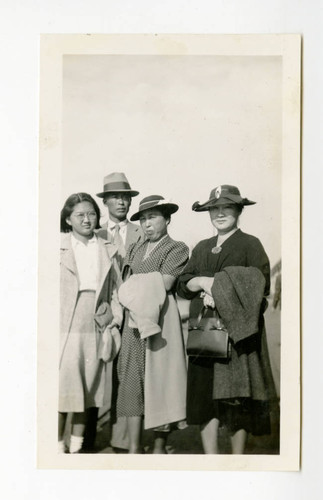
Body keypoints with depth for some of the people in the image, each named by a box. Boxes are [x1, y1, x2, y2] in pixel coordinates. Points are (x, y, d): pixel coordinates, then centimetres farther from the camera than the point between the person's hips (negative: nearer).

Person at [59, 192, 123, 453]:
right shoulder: (59, 247, 2)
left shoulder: (108, 250, 10)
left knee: (87, 390, 9)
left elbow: (116, 290, 11)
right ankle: (59, 445, 12)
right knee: (63, 388, -2)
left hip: (96, 329, 3)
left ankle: (77, 446, 21)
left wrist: (114, 320, 0)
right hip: (65, 329, -3)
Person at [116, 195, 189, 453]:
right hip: (134, 319, 5)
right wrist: (150, 285, -9)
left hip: (161, 320, -5)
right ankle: (134, 447, 5)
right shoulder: (135, 249, 19)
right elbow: (126, 288, 9)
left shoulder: (177, 249, 3)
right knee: (132, 379, 0)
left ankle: (160, 445, 9)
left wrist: (137, 285, 1)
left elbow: (164, 284, -11)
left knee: (160, 378, -2)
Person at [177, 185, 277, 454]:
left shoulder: (251, 244, 3)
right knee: (205, 395, 1)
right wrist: (202, 282, -9)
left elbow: (259, 284, -7)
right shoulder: (202, 248, 18)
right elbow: (183, 283, 11)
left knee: (237, 399, -1)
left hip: (237, 329, -4)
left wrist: (220, 289, -14)